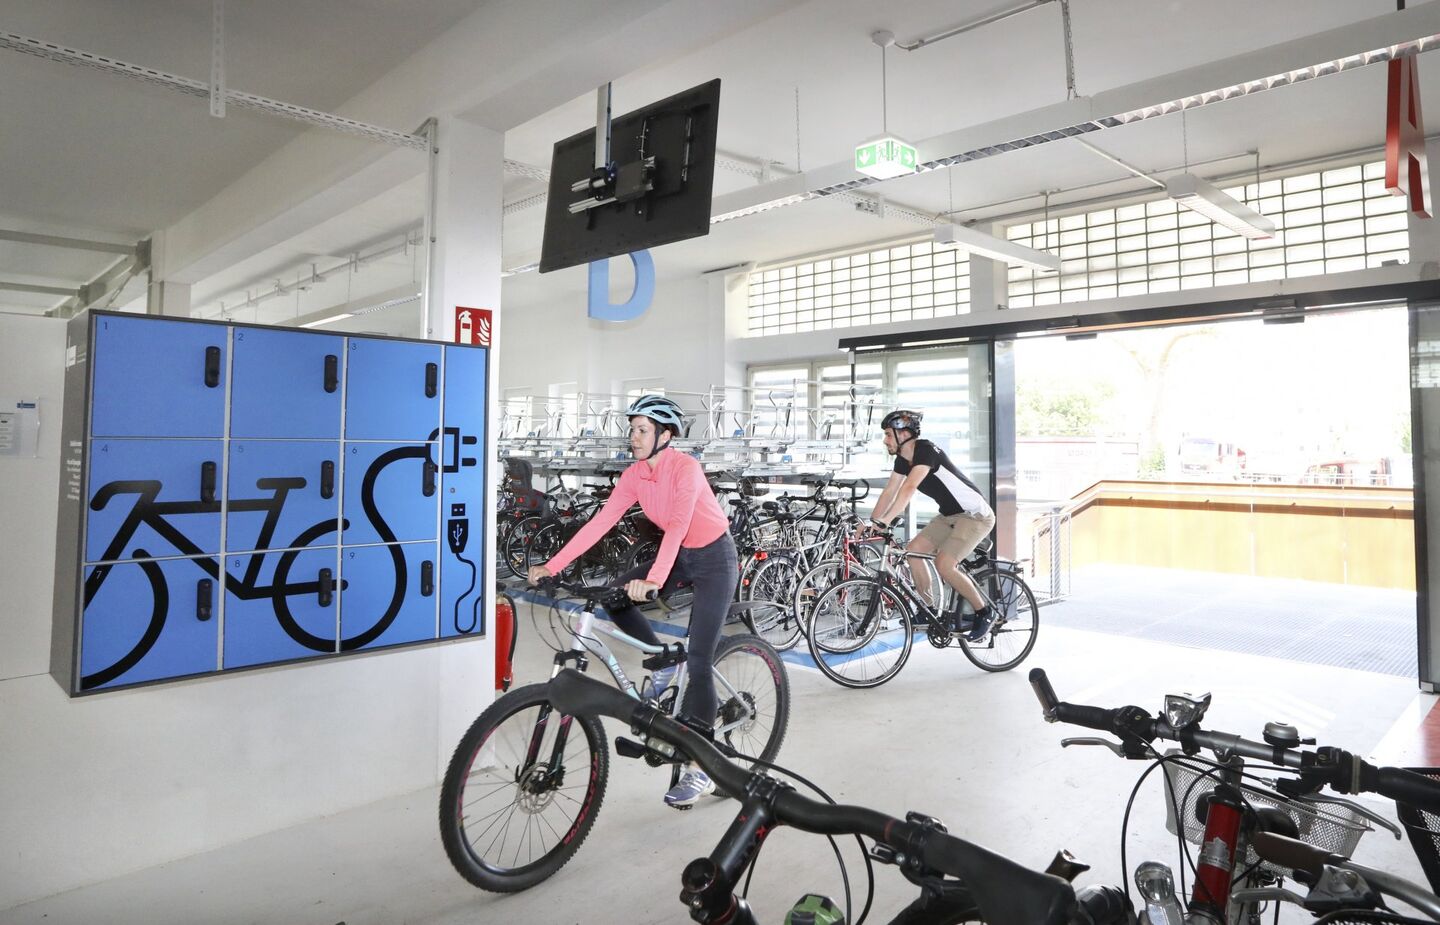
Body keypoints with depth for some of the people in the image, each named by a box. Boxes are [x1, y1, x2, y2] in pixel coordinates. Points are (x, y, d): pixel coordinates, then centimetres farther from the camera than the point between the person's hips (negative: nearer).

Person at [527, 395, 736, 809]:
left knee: (699, 662, -11)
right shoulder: (635, 475, -5)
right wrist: (552, 565, -17)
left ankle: (699, 769, -2)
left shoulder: (685, 468, -25)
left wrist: (653, 580, -51)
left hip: (713, 558, -7)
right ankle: (662, 663, 9)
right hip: (679, 555, 7)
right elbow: (600, 522, -10)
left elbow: (677, 526, -38)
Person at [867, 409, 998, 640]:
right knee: (912, 551, -1)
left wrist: (884, 522, -42)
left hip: (976, 515, -9)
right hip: (950, 515, 9)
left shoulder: (925, 450, -24)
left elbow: (909, 488, -36)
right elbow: (889, 492, 5)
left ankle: (984, 612, -1)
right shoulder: (903, 460, 3)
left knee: (943, 564, -21)